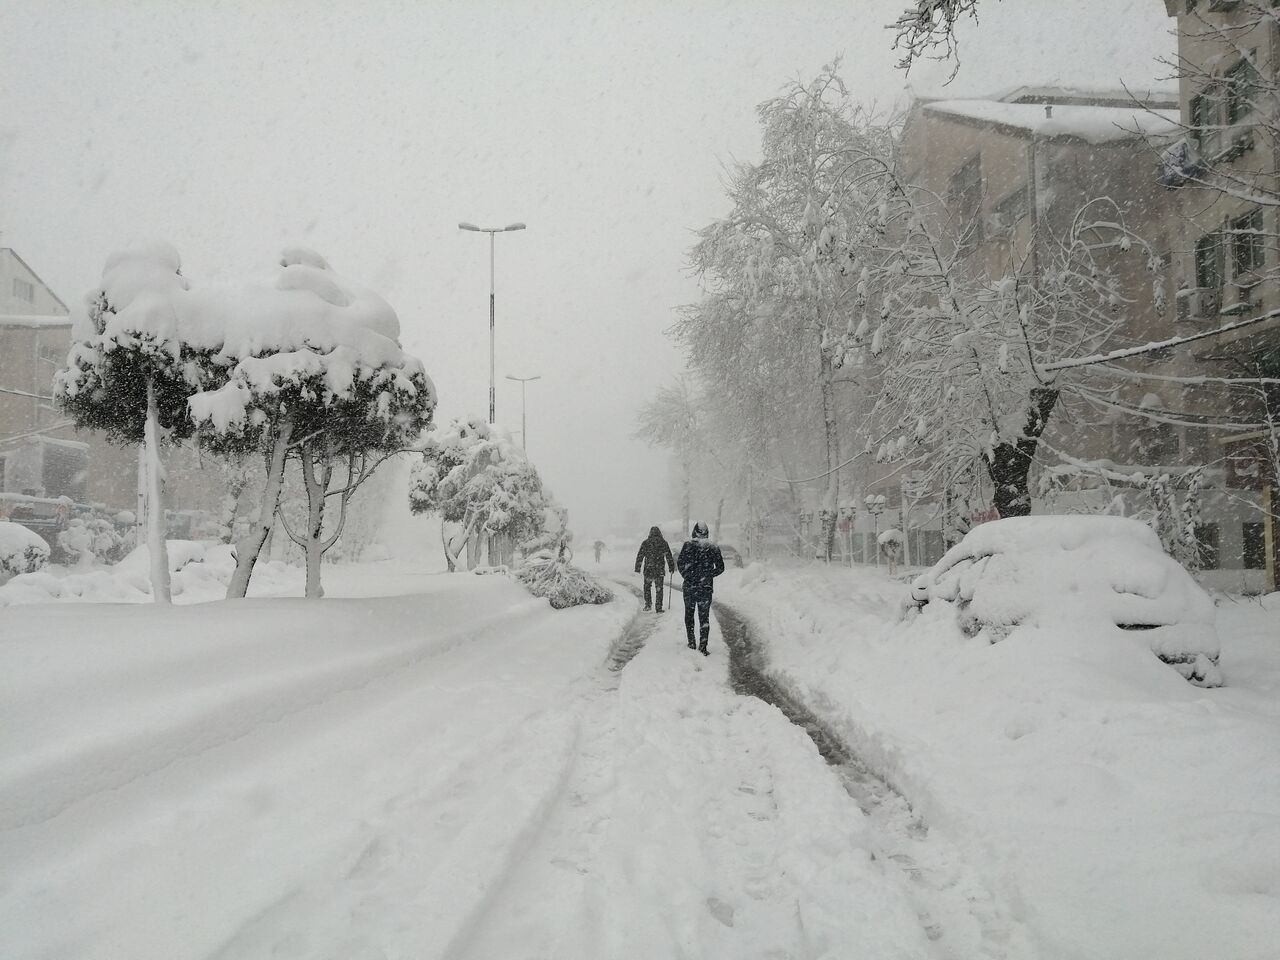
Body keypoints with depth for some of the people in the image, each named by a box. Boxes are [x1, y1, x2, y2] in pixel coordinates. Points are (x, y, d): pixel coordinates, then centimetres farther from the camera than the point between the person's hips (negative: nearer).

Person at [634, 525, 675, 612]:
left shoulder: (646, 543, 0)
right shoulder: (663, 543, 1)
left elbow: (640, 556, 0)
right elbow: (669, 557, 3)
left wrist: (637, 568, 4)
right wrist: (671, 567, 11)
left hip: (648, 569, 0)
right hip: (660, 570, 0)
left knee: (647, 587, 17)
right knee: (659, 589, 7)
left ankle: (648, 604, 9)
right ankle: (659, 608, 4)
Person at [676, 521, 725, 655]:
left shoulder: (688, 544, -4)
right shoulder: (713, 547, 1)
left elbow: (680, 564, -6)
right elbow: (720, 567, 4)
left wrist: (686, 576, 9)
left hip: (689, 585, 0)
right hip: (706, 587, 0)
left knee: (689, 613, 17)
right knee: (704, 617, 3)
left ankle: (691, 642, 19)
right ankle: (703, 646, -7)